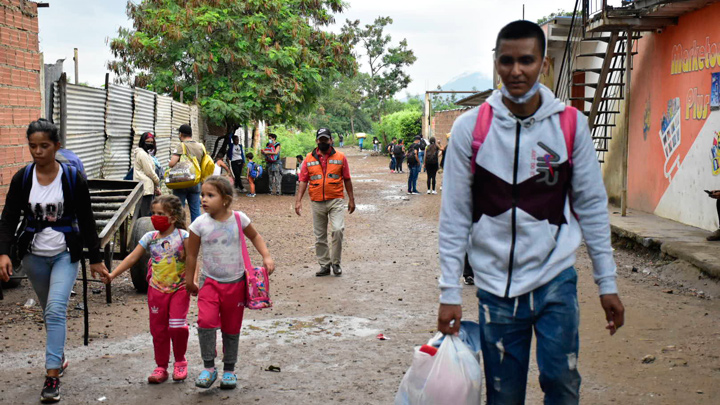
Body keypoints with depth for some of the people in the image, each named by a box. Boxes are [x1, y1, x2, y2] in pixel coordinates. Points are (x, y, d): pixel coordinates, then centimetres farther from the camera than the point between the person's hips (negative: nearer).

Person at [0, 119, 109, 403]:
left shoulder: (72, 178, -9)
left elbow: (87, 221, -4)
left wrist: (95, 259, -2)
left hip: (65, 254, -3)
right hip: (34, 255, 3)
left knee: (56, 310, -15)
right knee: (49, 311, 16)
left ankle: (52, 375, -13)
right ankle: (59, 356, 37)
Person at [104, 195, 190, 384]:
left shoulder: (182, 236, -5)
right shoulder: (150, 237, 4)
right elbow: (132, 257, 4)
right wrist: (113, 274, -2)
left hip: (179, 289, -3)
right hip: (157, 290, 4)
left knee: (178, 326, -12)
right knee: (158, 329, 6)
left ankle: (180, 361, 12)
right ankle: (161, 367, 18)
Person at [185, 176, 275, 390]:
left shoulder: (239, 219, -8)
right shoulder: (199, 224, -10)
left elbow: (255, 237, 10)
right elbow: (192, 255, 1)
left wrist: (266, 256, -3)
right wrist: (189, 281, 7)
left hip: (235, 282, 1)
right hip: (209, 282, -1)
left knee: (232, 328, 10)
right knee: (206, 321, -21)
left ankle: (229, 370, 27)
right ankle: (209, 368, -5)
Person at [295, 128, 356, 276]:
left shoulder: (340, 157, 4)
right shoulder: (309, 158, 7)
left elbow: (347, 180, 9)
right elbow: (303, 180, 7)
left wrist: (351, 199, 7)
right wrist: (298, 200, -1)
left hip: (336, 201, -2)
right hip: (317, 203, 2)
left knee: (338, 230, -18)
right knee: (320, 236, 7)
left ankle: (336, 262, -2)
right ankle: (324, 264, 18)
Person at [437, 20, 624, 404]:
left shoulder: (571, 124, -1)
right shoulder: (470, 127, -3)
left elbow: (592, 206, 4)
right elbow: (454, 216, -1)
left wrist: (607, 283, 3)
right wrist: (450, 293, -3)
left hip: (556, 276, 0)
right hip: (495, 284, 0)